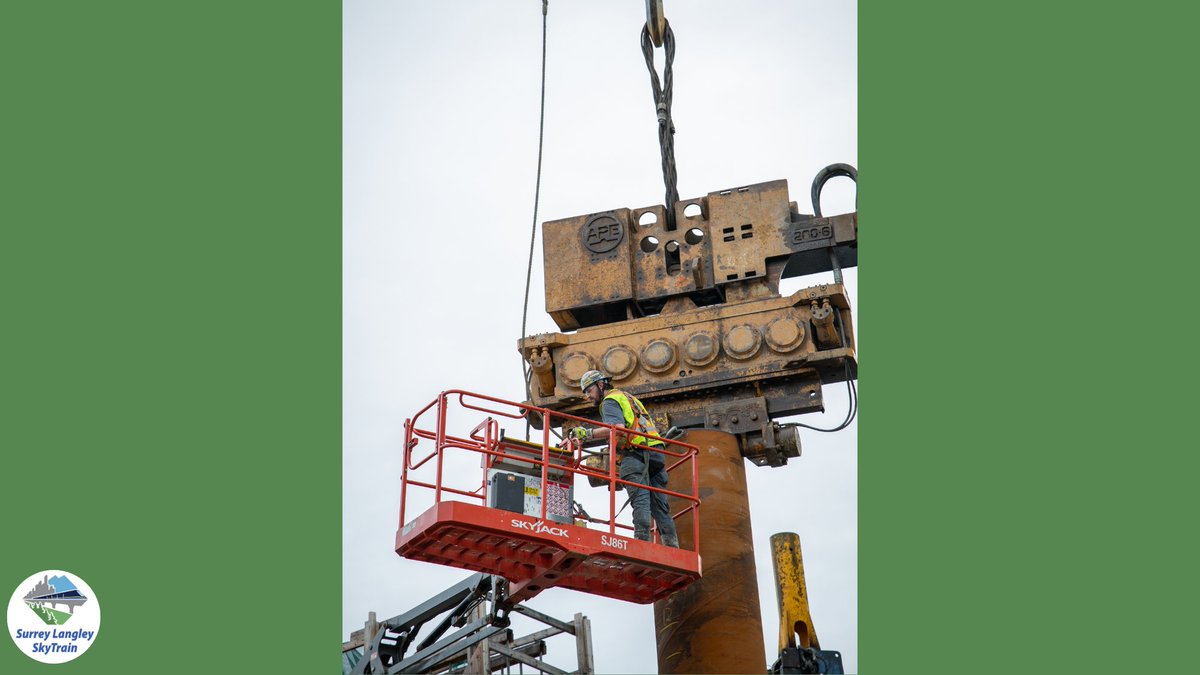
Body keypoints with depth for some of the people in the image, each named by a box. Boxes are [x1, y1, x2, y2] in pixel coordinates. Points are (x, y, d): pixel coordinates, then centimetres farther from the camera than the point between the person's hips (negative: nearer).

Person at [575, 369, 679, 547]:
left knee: (640, 500, -16)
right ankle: (671, 545, -1)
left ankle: (642, 541, -26)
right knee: (659, 504, 5)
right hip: (655, 451, 8)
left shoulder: (610, 401, 4)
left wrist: (587, 433, -19)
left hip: (636, 453, -8)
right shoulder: (629, 398, 33)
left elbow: (618, 428, -15)